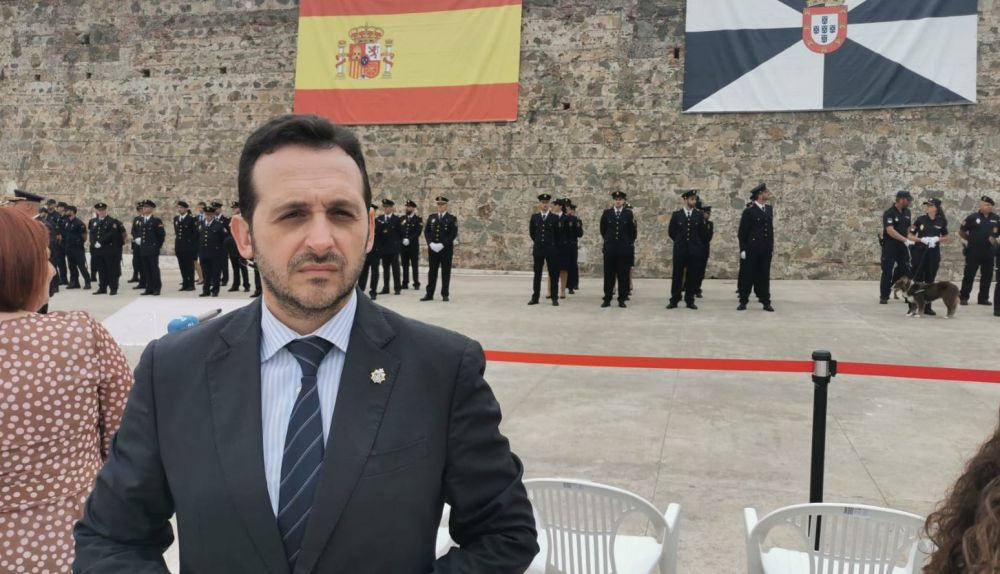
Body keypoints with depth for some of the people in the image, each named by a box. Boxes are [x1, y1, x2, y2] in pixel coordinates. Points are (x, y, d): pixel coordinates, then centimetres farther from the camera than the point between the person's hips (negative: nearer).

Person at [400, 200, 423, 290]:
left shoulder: (418, 219, 1)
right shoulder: (402, 219, 13)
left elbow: (418, 232, -9)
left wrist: (409, 239, -17)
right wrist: (403, 239, -7)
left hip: (414, 245, -4)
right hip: (403, 245, 4)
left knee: (415, 265, -2)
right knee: (405, 265, 5)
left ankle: (416, 283, 2)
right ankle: (405, 283, 10)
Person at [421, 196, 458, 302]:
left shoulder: (452, 219, -1)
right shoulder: (431, 217, 11)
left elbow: (453, 235, -8)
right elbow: (426, 232, 9)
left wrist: (442, 245, -16)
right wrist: (431, 243, -7)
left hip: (446, 249, -3)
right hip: (432, 249, 3)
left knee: (445, 272, 1)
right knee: (432, 272, 5)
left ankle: (445, 294, 8)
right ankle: (429, 294, 8)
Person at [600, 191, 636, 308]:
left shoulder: (629, 213, 2)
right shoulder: (607, 213, 4)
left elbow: (633, 231, 8)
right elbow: (603, 229, 15)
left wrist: (629, 243, 12)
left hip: (624, 249, -1)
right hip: (610, 248, 1)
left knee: (623, 275, 1)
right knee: (609, 274, 3)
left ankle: (622, 299, 7)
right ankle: (607, 299, 9)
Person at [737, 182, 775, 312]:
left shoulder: (769, 209, 11)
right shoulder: (749, 211, -7)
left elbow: (771, 229, 14)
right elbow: (742, 232, -6)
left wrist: (772, 248, 11)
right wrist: (743, 249, -11)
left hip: (766, 250, 5)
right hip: (752, 249, -5)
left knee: (764, 276, 6)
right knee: (749, 275, 0)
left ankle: (766, 302, 9)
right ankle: (743, 301, 6)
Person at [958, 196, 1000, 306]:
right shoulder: (973, 218, -4)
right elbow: (961, 232, 3)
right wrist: (970, 239, 6)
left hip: (989, 251, 4)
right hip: (974, 251, -4)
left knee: (987, 275, 7)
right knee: (969, 274, -1)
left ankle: (983, 298, 16)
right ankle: (964, 297, 6)